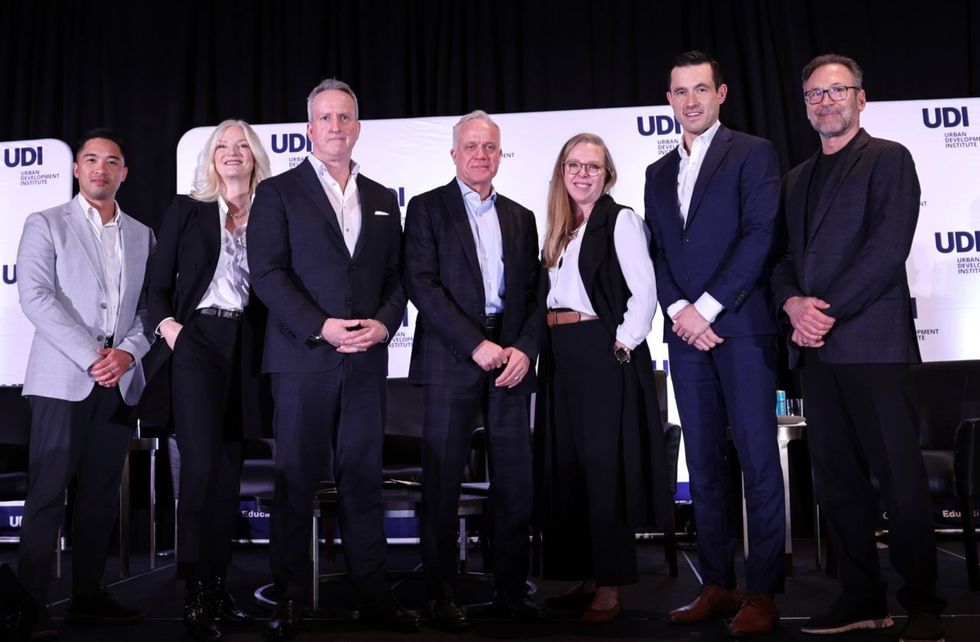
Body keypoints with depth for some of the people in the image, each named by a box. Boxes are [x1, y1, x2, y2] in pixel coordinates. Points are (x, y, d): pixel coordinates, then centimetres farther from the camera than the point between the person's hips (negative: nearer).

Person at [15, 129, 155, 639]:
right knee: (47, 494, -4)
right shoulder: (45, 225, 4)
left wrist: (127, 352, -9)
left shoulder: (141, 235, 15)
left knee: (101, 494, 8)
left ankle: (87, 596, 16)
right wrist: (91, 357, -15)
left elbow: (149, 307, 10)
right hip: (62, 379, -4)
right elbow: (36, 297, -8)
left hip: (120, 382, 4)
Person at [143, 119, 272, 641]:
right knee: (202, 466, -11)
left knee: (229, 469, 7)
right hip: (195, 342, -3)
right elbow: (157, 284, 6)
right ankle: (195, 595, -2)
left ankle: (218, 587, 16)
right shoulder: (186, 210, 6)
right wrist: (169, 327, -10)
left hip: (245, 348, 3)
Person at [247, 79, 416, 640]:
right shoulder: (278, 192, 4)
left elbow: (397, 277, 13)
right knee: (297, 477, 3)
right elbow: (268, 273, -5)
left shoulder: (382, 200, 17)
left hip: (367, 360, 3)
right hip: (303, 356, -3)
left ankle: (372, 586, 15)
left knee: (364, 475, 7)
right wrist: (321, 327, -15)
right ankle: (291, 594, 13)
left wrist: (383, 324, -6)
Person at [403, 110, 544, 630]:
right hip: (452, 358, -3)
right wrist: (475, 345, -13)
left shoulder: (521, 218, 18)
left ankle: (511, 588, 16)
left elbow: (535, 293, 13)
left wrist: (524, 349, -4)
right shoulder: (428, 208, 5)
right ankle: (440, 594, 10)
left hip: (512, 359, 4)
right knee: (443, 481, -1)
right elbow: (422, 284, -6)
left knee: (515, 481, 4)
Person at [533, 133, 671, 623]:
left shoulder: (621, 221, -5)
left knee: (604, 464, -5)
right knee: (565, 466, 8)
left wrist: (623, 344, -14)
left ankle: (609, 585, 4)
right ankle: (582, 577, 19)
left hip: (604, 353, -7)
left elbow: (645, 291, -12)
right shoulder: (560, 229, 16)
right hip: (560, 356, 8)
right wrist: (548, 338, 9)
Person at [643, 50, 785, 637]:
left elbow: (760, 236, -8)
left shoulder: (753, 153, 2)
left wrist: (706, 307, -13)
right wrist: (679, 312, -4)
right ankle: (718, 585, 15)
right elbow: (657, 254, 13)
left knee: (758, 461, -4)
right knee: (704, 463, 7)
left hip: (743, 329, -5)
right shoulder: (659, 173, 19)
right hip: (686, 333, 5)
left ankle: (762, 593, 3)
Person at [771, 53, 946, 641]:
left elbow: (888, 250, -10)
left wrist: (825, 310, -14)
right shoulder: (798, 178, 22)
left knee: (901, 478, -3)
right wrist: (793, 302, -4)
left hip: (874, 342, -6)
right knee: (836, 478, 8)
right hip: (817, 348, 6)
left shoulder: (889, 159, 3)